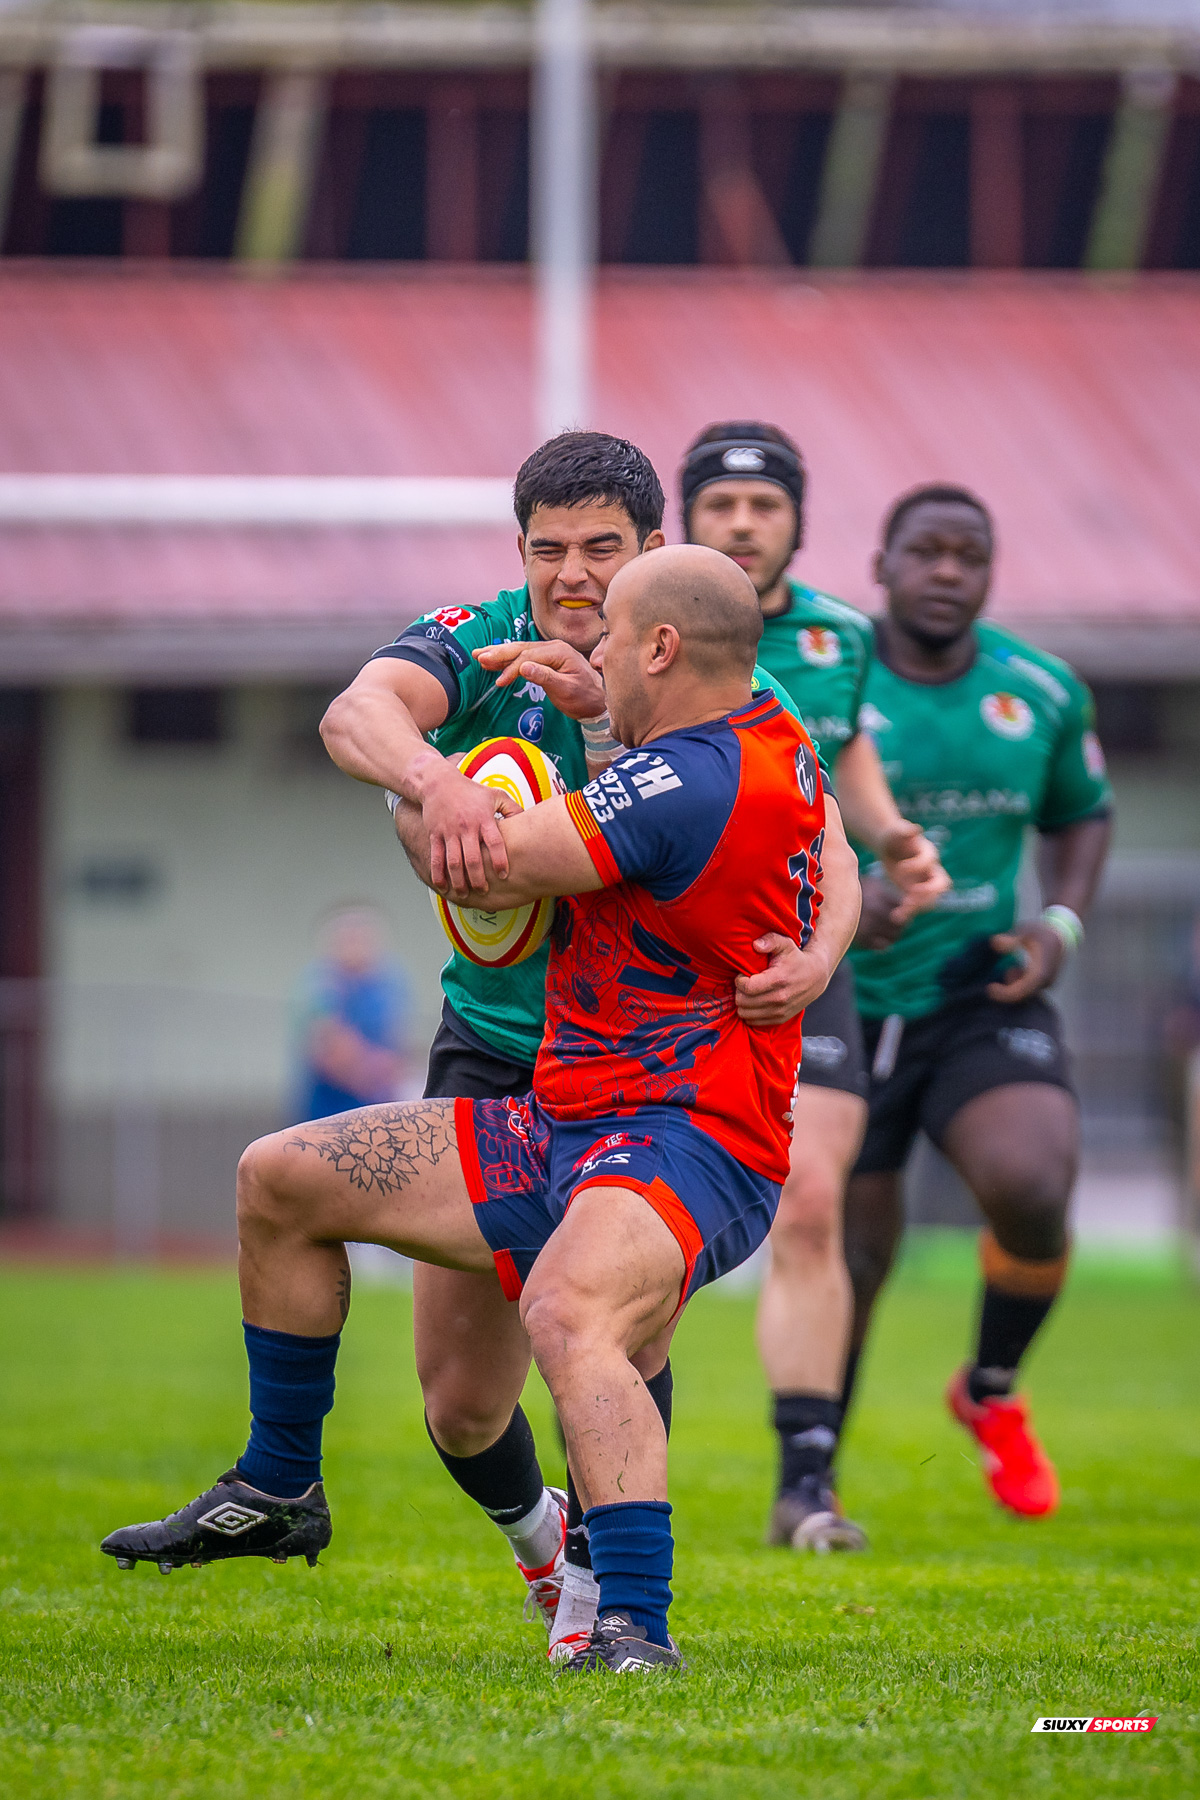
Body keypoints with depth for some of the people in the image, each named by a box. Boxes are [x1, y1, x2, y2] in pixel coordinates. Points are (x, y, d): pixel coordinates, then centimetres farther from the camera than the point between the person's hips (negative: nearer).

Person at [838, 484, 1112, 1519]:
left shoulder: (1044, 693, 1)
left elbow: (1083, 813, 18)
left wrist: (1061, 925, -1)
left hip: (981, 997, 1)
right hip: (841, 1008, -1)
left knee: (1032, 1191, -24)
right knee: (848, 1261, 1)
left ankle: (992, 1394, 6)